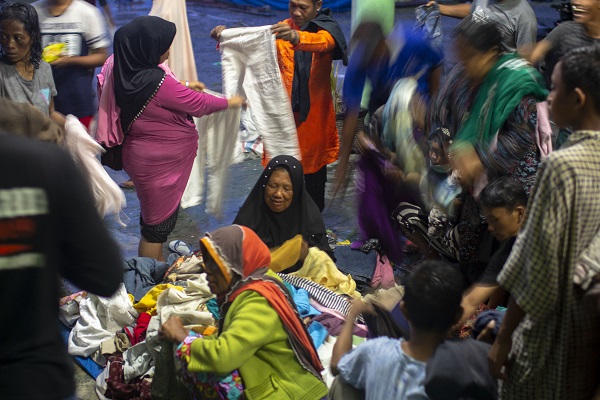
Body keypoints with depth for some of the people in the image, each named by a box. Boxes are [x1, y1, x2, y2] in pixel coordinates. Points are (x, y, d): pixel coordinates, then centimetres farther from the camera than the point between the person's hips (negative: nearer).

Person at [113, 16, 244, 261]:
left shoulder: (129, 74, -4)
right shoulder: (156, 82, -29)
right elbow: (198, 104, -17)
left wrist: (184, 87, 18)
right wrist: (230, 102, -1)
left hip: (143, 156, 9)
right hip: (160, 163, -9)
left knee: (155, 216, 24)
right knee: (159, 222, 6)